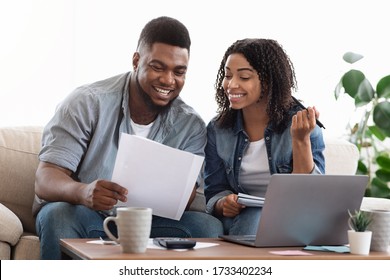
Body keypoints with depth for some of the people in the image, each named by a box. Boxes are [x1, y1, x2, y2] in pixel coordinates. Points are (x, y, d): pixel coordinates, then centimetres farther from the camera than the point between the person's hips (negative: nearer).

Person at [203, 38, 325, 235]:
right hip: (240, 218, 3)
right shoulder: (217, 129, 4)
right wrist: (223, 204, -19)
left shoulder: (300, 123, -6)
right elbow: (214, 193, 6)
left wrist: (301, 140, -25)